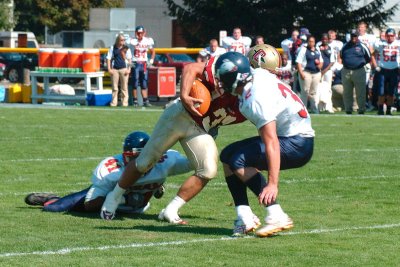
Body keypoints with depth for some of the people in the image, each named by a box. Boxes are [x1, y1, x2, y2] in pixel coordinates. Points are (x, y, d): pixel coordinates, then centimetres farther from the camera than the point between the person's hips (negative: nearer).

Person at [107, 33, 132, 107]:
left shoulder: (126, 48, 6)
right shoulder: (112, 48, 7)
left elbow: (129, 59, 5)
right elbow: (109, 59, 8)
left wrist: (128, 69, -3)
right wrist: (109, 69, -1)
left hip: (124, 69, -1)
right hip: (114, 69, 1)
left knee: (124, 87, 0)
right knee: (114, 87, 3)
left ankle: (125, 102, 5)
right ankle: (114, 102, 7)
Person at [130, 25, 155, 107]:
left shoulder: (148, 41, 2)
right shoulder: (132, 41, -8)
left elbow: (153, 51, 17)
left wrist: (151, 60, 6)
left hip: (144, 64, 3)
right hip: (135, 64, -3)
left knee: (144, 84, 3)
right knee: (135, 84, -2)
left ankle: (145, 101, 4)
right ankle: (135, 101, 3)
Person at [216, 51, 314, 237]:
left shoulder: (257, 100, -27)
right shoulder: (257, 75, -2)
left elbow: (272, 143, -32)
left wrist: (273, 184, -36)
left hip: (298, 145, -10)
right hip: (290, 136, 10)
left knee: (239, 161, -22)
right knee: (228, 155, 7)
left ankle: (277, 217, -22)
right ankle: (245, 218, -1)